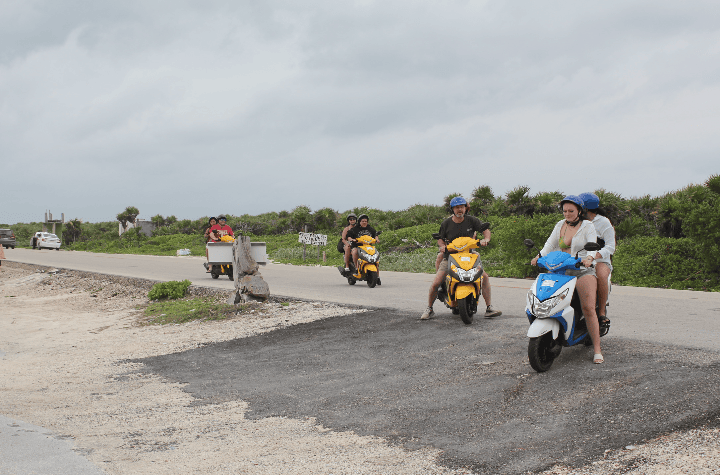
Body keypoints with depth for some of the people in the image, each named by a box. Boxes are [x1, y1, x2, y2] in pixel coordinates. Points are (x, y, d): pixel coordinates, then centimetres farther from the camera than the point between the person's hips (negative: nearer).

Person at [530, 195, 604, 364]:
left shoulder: (588, 226, 5)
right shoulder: (560, 225, 17)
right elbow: (550, 244, 9)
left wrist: (589, 257, -31)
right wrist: (539, 256, -11)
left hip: (583, 270, -4)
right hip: (560, 271, 4)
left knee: (588, 309, -17)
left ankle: (597, 350, -13)